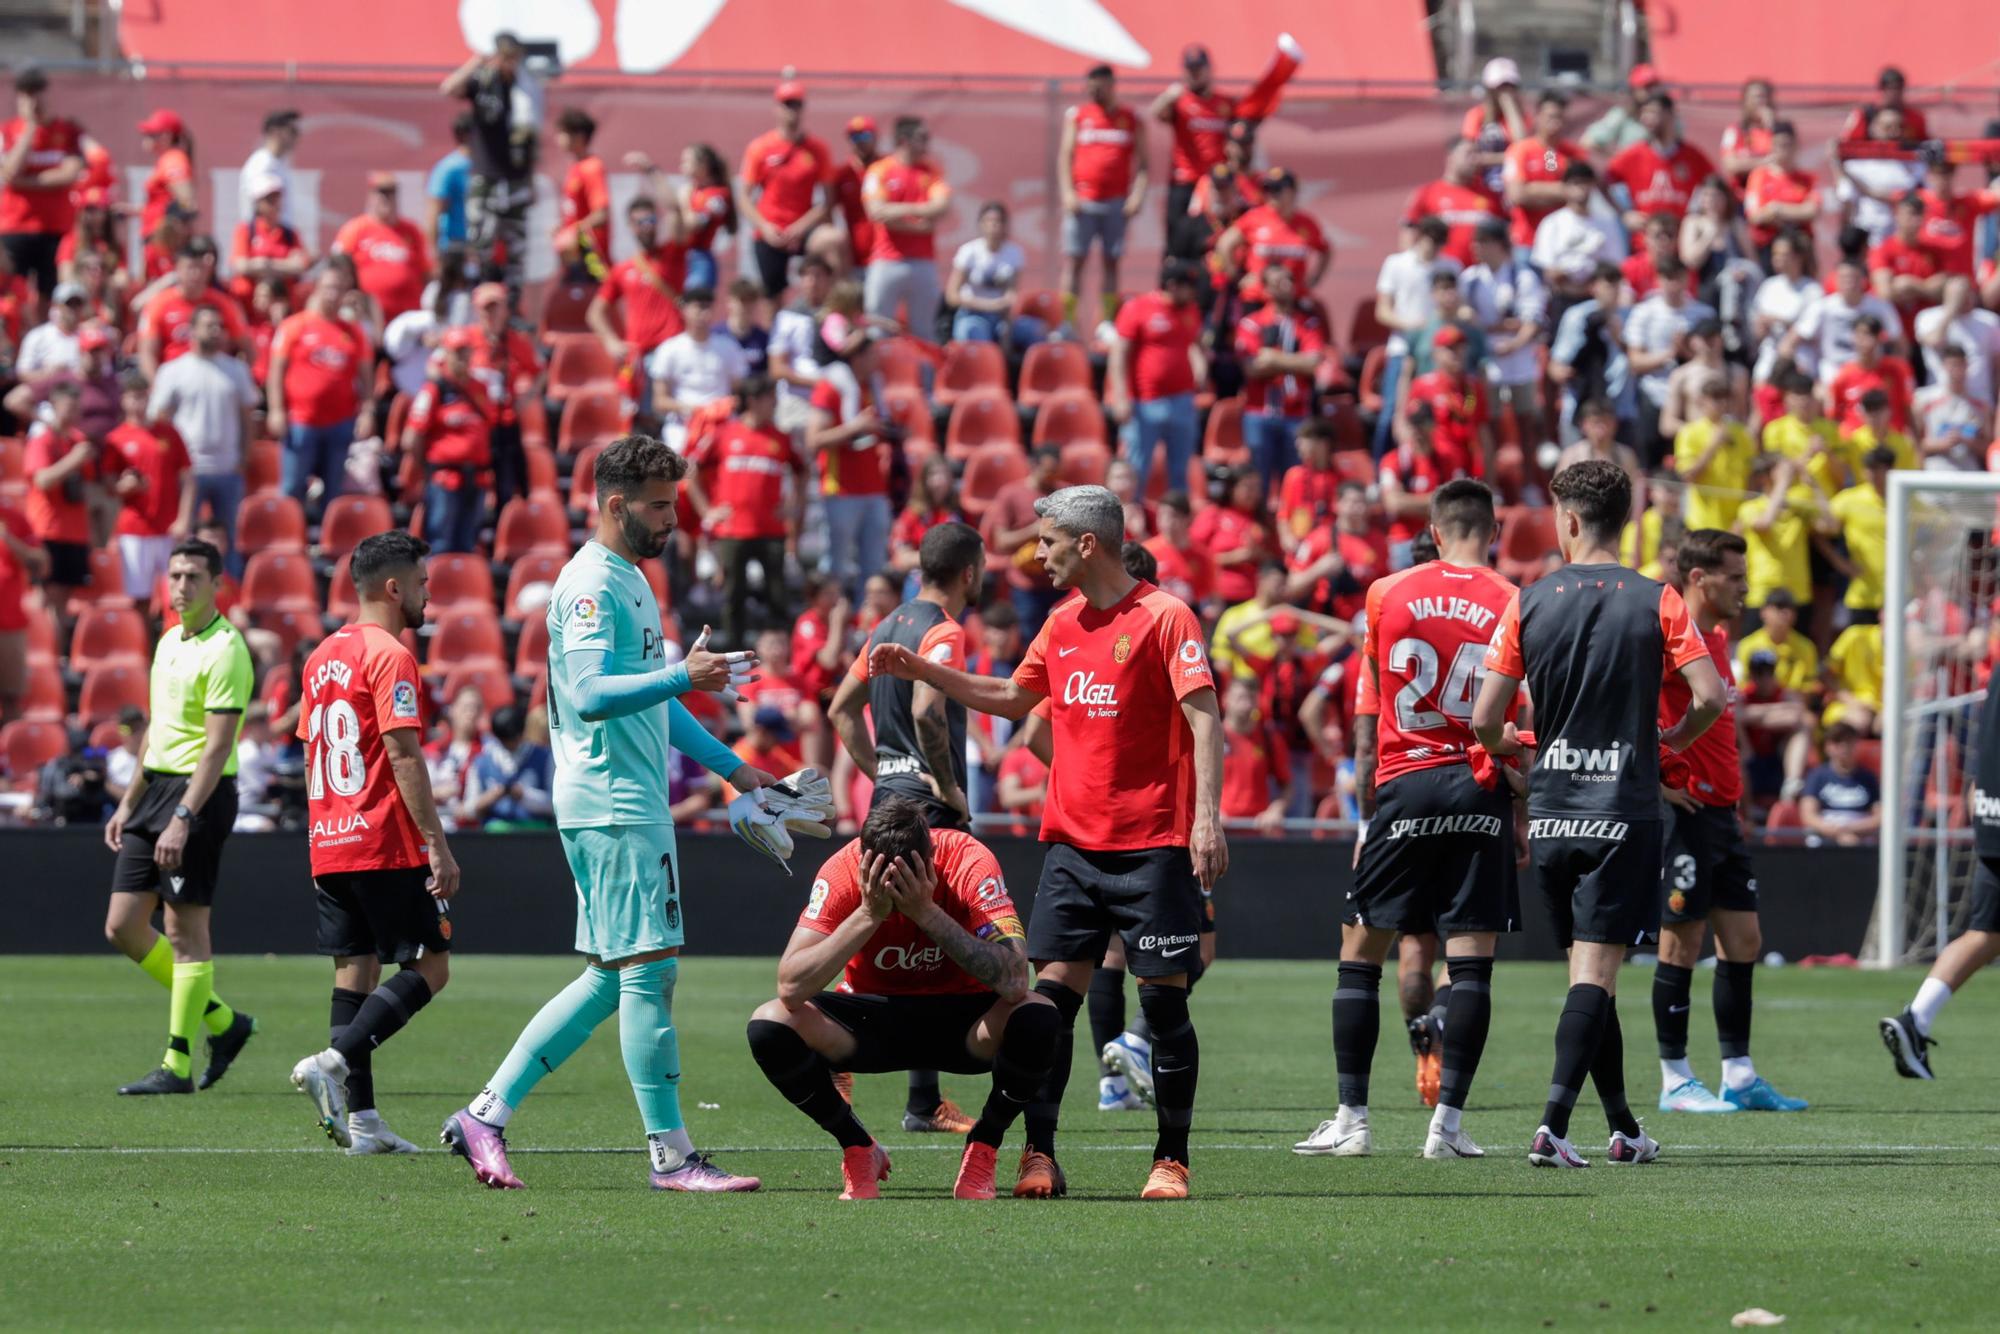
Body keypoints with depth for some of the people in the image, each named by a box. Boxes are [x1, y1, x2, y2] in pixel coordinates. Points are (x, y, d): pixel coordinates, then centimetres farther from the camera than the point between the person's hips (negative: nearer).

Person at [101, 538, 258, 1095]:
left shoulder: (224, 651, -13)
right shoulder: (168, 642, 15)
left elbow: (218, 746, -19)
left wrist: (182, 819, -24)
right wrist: (128, 803, 21)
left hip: (200, 796, -9)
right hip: (156, 788, 9)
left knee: (186, 932, -5)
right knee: (123, 927, 6)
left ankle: (178, 1065, 0)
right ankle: (222, 1022, 19)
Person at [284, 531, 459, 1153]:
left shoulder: (323, 656, 15)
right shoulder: (390, 657, -11)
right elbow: (403, 756, -17)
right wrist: (438, 844, -17)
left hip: (329, 845, 8)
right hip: (386, 845, -8)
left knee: (355, 971, 8)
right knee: (428, 967, -3)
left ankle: (360, 1118, 4)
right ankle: (334, 1062, -18)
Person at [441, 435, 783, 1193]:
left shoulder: (631, 582, 20)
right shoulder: (590, 585, -12)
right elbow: (590, 694, -24)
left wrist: (730, 768, 28)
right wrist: (682, 675, -33)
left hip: (636, 802, 10)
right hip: (609, 803, -10)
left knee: (611, 978, 10)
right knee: (648, 971, -8)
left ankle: (486, 1115, 11)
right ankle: (671, 1155, -6)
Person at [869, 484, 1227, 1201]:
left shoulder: (1164, 617, -8)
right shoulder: (1063, 624, 14)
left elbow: (1204, 717, -13)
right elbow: (1013, 697, 30)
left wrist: (1207, 816, -23)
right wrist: (921, 671, 23)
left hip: (1153, 844, -6)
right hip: (1073, 842, 6)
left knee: (1164, 999, -2)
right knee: (1053, 993, -2)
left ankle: (1171, 1160, 6)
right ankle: (1039, 1156, -1)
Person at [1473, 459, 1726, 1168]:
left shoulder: (1529, 602, 0)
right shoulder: (1656, 601, -4)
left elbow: (1484, 721, -1)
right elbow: (1710, 696, -10)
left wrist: (1511, 750, 22)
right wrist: (1673, 739, 11)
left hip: (1550, 810, 3)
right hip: (1624, 810, -3)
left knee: (1588, 970, 14)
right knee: (1596, 971, -6)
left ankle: (1624, 1129, 20)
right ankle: (1553, 1123, -22)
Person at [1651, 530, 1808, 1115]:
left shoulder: (1717, 637, 15)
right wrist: (1657, 780, -20)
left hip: (1722, 811, 9)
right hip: (1685, 810, -9)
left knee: (1743, 942, 9)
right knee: (1683, 943, -3)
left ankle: (1739, 1077, 13)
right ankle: (1676, 1082, 2)